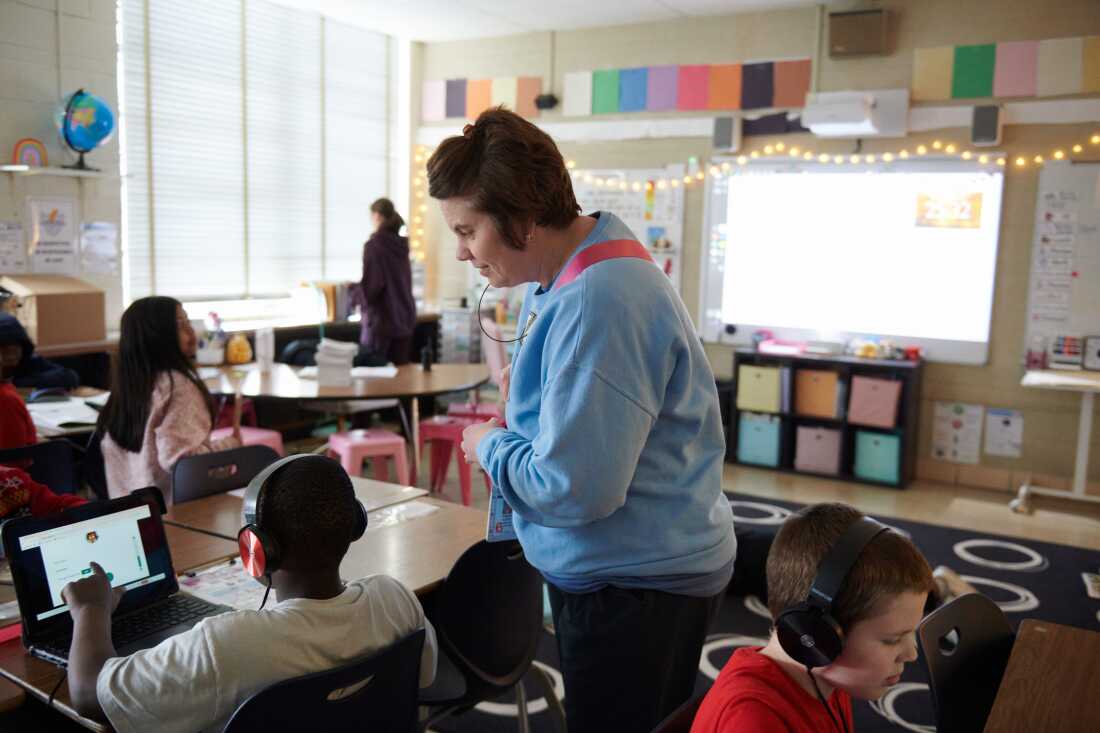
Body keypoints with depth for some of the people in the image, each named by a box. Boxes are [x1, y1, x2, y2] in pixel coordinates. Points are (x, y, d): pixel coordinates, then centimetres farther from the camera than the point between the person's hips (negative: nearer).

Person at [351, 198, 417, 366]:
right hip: (404, 320, 7)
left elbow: (370, 288, -16)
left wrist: (352, 292, 5)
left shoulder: (374, 245, -12)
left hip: (381, 322, -7)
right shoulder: (400, 244, 10)